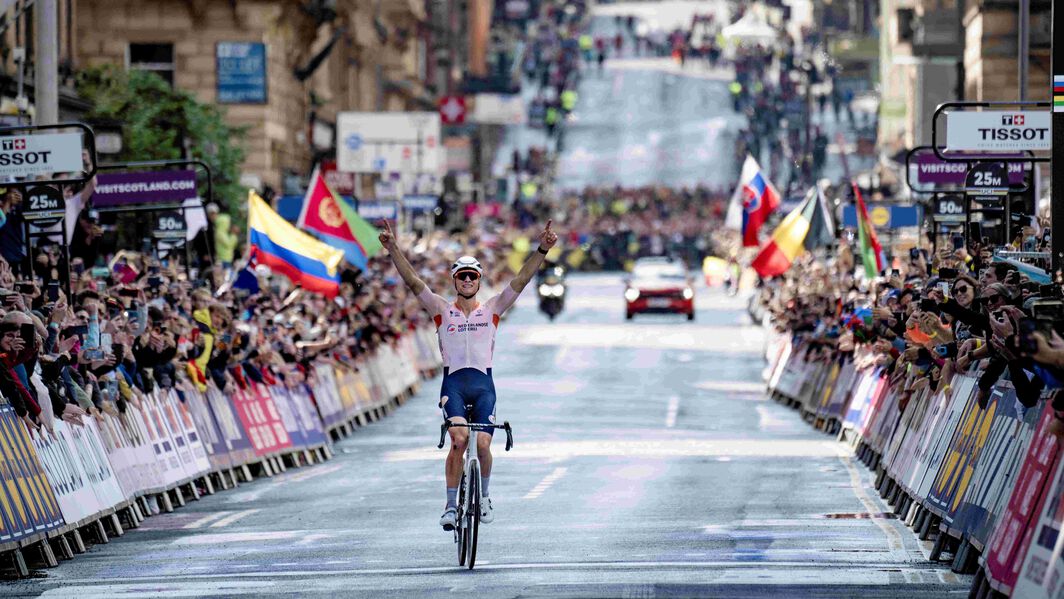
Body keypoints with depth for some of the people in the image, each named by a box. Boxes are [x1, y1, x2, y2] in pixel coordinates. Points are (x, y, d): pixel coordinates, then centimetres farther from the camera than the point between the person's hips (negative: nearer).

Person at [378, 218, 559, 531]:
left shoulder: (491, 310, 10)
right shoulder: (442, 310, 8)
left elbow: (521, 280, 2)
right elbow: (413, 281, -2)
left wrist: (542, 250, -9)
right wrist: (393, 249, -14)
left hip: (483, 385, 1)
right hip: (453, 383, -1)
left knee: (482, 444, -11)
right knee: (459, 439, -23)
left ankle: (483, 496, 17)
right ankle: (451, 504, -14)